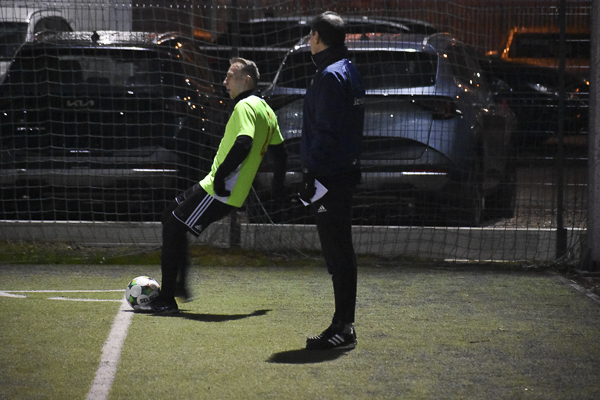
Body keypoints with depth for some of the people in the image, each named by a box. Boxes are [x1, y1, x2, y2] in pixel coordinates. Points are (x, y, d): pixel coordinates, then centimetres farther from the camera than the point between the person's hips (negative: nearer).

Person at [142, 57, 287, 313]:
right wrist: (277, 187, 27)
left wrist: (221, 173, -25)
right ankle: (179, 285, 21)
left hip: (220, 192, -10)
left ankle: (167, 300, -6)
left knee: (173, 227, -7)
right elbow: (280, 152, 21)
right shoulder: (266, 110, 17)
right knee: (171, 218, 19)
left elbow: (243, 144, -29)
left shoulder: (245, 106, -13)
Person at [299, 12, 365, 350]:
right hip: (345, 171, 10)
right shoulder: (350, 71, 16)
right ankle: (343, 325, 18)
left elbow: (325, 132, -20)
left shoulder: (331, 76, -15)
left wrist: (313, 176, -20)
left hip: (329, 176, -10)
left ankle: (343, 328, -6)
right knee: (340, 250, 13)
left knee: (338, 251, -8)